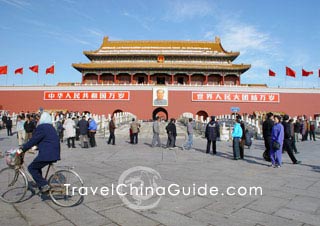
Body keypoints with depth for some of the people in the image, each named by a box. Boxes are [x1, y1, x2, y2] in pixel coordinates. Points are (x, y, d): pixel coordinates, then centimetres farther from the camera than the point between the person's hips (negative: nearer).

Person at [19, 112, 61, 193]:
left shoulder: (41, 127, -11)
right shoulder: (50, 127, 19)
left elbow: (33, 140, -13)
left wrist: (22, 149, -3)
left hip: (47, 154, -10)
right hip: (54, 153, 10)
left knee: (32, 168, 5)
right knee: (37, 167, 25)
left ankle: (44, 185, 0)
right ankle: (42, 184, 28)